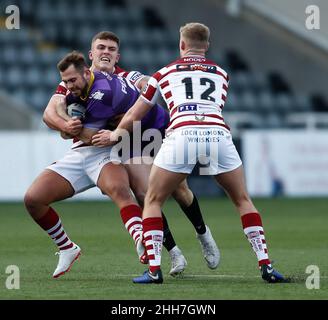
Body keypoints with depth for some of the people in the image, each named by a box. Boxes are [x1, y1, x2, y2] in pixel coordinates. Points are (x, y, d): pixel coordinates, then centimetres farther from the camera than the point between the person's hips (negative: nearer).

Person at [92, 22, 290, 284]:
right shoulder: (221, 73, 27)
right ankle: (265, 265, 8)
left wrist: (115, 133, 52)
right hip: (218, 134, 2)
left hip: (182, 134, -2)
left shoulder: (165, 73, 23)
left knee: (153, 201, 15)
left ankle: (154, 269, 3)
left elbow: (134, 115, 32)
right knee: (243, 200, 19)